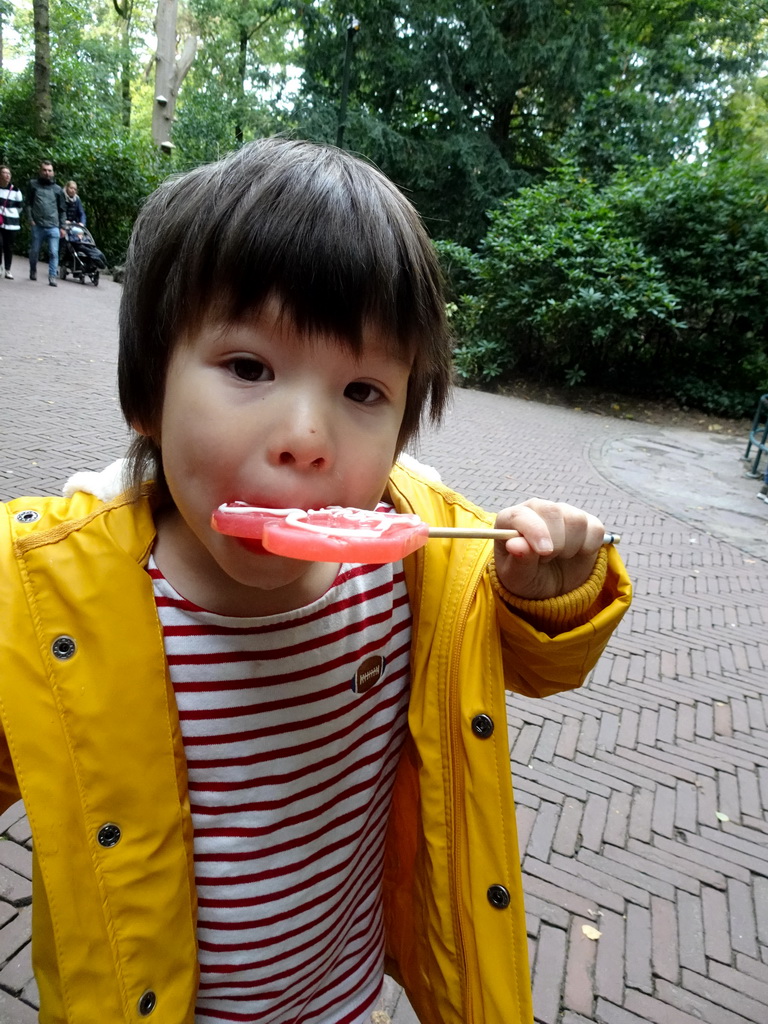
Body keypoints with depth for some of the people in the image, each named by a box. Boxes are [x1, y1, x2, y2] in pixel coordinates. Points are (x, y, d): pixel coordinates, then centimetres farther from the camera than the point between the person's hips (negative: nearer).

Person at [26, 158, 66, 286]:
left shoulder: (58, 189, 10)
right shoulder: (33, 184, 8)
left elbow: (62, 209, 12)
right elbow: (28, 203, 7)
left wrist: (62, 227, 7)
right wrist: (30, 219, -3)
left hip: (53, 227, 0)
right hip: (37, 226, 0)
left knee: (54, 253, -9)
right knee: (34, 251, 10)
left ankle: (52, 277, -7)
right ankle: (33, 272, 30)